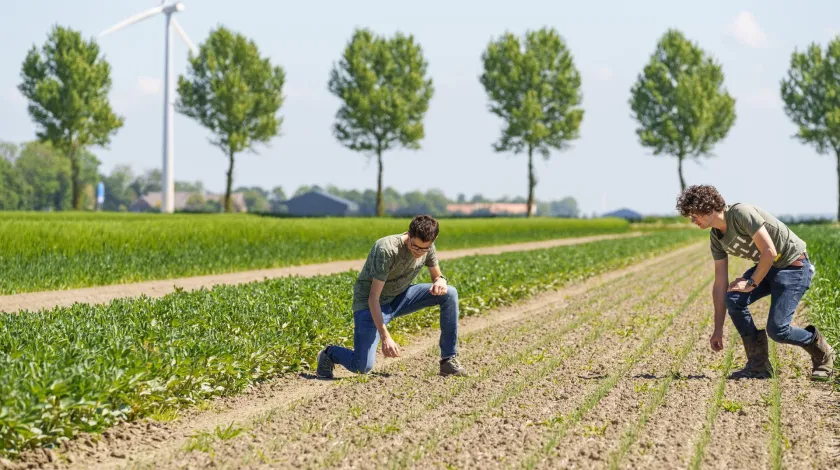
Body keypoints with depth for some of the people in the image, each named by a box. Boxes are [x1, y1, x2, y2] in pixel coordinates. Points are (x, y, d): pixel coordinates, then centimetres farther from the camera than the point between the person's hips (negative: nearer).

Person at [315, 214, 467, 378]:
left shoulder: (428, 247, -9)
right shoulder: (387, 249, -29)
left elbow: (437, 275, 8)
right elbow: (373, 298, -27)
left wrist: (440, 282, -19)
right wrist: (385, 337, -32)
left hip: (399, 298, 6)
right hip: (370, 304, -6)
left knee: (450, 293, -13)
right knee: (362, 367, -20)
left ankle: (448, 359, -4)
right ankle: (329, 354, 15)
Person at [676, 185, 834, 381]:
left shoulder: (741, 213, -25)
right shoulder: (716, 238, 1)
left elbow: (769, 252, -27)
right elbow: (720, 284, 2)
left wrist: (751, 283, -18)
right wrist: (718, 329, 0)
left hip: (793, 265, -8)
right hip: (767, 267, 8)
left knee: (777, 329, -15)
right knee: (734, 298, -17)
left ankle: (821, 352, 15)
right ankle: (758, 365, -7)